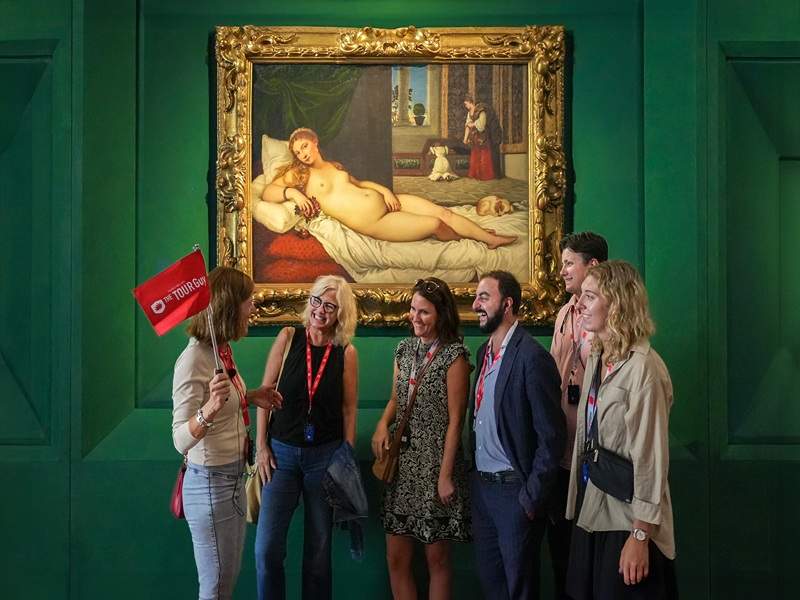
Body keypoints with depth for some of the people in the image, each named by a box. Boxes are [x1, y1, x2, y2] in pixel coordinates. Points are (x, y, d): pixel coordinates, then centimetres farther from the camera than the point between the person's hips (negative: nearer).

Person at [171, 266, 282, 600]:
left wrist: (250, 397, 7)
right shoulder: (194, 360, -23)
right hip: (211, 483, -9)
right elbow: (181, 441, -29)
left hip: (233, 478, 9)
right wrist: (208, 409, -45)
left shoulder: (222, 350, 3)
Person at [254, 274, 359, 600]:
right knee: (267, 547, -5)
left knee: (318, 546, 10)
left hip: (325, 454, 0)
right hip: (282, 452, 0)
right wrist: (261, 447, -3)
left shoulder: (346, 353, -3)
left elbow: (349, 409, 2)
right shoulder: (288, 338, -3)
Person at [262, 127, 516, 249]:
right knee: (435, 224, -13)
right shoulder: (298, 174, -2)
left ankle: (490, 238, 7)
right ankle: (467, 240, 15)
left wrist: (385, 190, 6)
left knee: (444, 212, -2)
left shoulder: (334, 166, 16)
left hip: (385, 201, 7)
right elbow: (266, 193, -11)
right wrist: (291, 192, -31)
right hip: (371, 222, -7)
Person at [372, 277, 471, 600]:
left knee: (436, 558, 5)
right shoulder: (405, 349, 9)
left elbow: (455, 420, -11)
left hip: (435, 464, -6)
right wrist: (383, 423, -1)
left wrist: (446, 475, -14)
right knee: (396, 558, 7)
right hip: (402, 462, 6)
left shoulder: (454, 355, -10)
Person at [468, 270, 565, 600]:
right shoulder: (485, 351, 9)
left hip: (514, 489, -8)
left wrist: (531, 498, -17)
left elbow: (551, 437, -18)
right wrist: (474, 479, 9)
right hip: (481, 485, 8)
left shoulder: (532, 357, -17)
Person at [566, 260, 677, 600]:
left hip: (626, 520, -8)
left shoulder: (642, 367, -17)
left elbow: (651, 457, -19)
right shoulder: (596, 359, 9)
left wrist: (641, 535, -18)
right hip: (590, 512, 8)